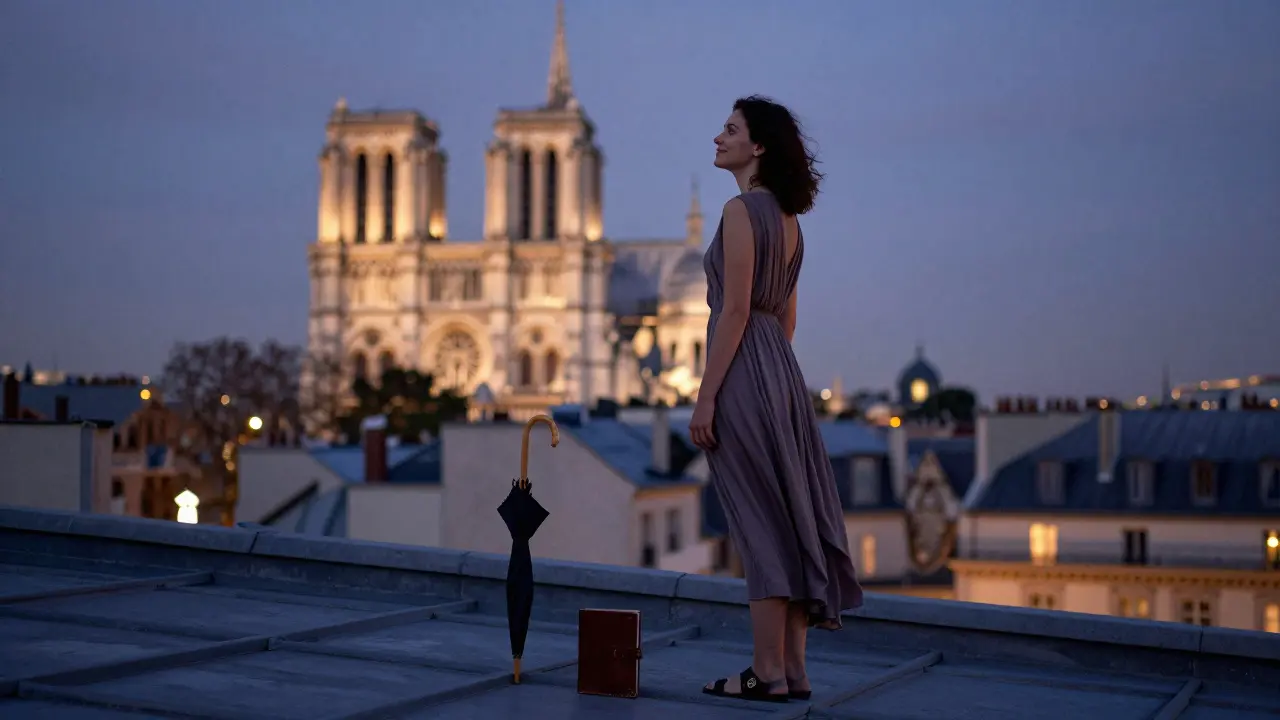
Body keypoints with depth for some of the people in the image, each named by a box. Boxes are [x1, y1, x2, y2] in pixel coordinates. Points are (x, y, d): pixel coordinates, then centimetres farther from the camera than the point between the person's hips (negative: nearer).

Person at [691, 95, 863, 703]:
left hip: (743, 372, -9)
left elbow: (735, 312, -17)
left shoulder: (742, 210, -12)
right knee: (790, 517, 8)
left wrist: (705, 398, -16)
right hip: (781, 372, 9)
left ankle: (768, 672, 0)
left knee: (760, 523, -5)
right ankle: (793, 669, 13)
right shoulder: (788, 217, 15)